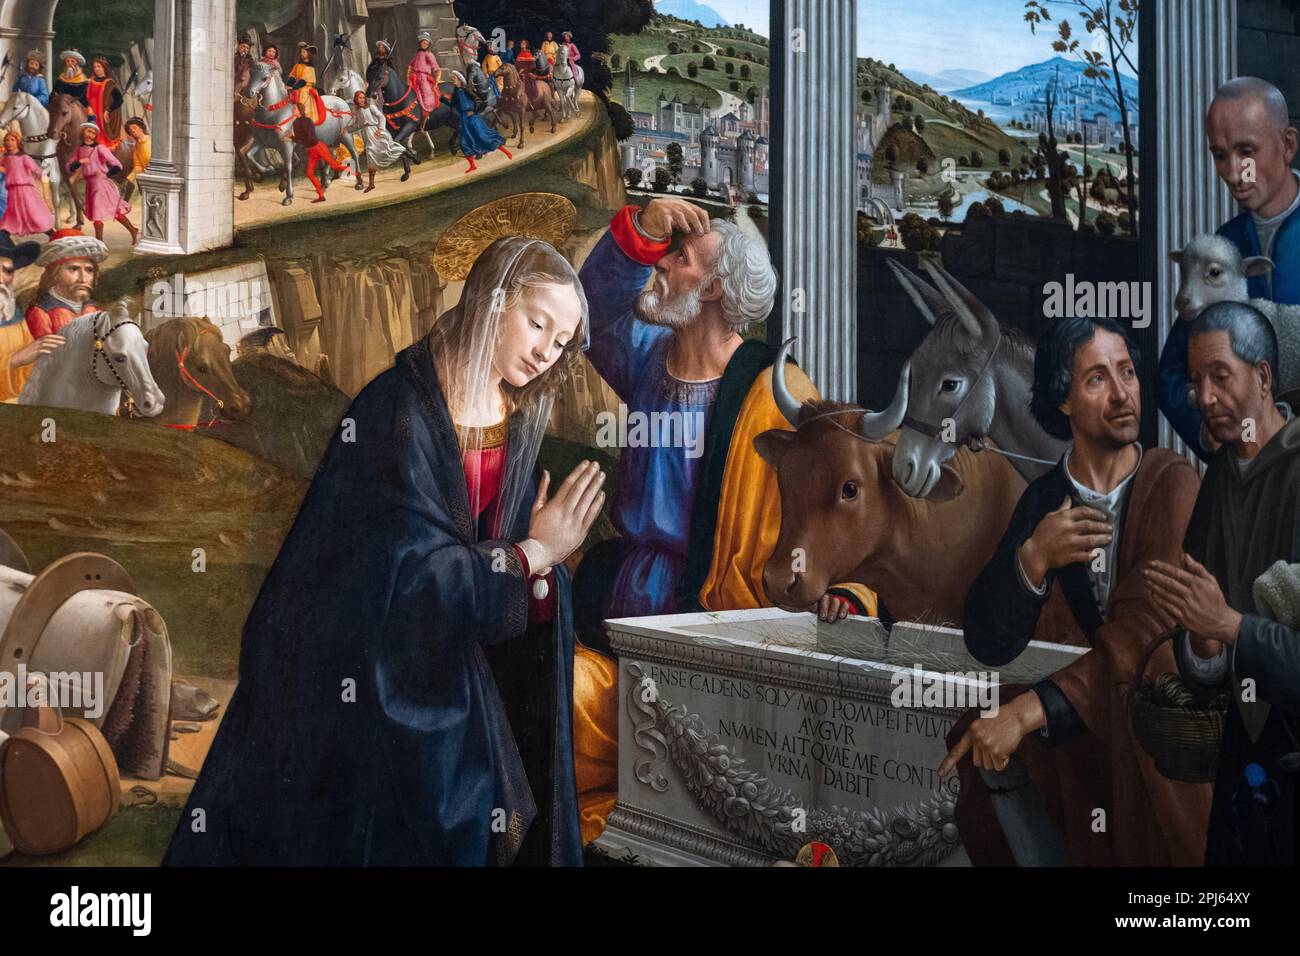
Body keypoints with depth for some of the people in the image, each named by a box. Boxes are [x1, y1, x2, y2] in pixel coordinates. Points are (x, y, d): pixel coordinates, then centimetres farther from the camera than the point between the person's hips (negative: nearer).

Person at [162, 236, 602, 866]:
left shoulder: (519, 421, 3)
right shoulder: (401, 409, -18)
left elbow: (528, 600, 5)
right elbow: (414, 568, -25)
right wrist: (535, 554, -16)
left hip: (451, 674, 7)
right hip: (360, 678, -6)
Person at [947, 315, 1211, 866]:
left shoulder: (1171, 483, -8)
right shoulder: (1042, 500, 3)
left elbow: (1147, 625, -20)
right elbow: (988, 645, -4)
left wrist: (1029, 711, -31)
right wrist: (1031, 558, -23)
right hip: (1075, 739, 3)